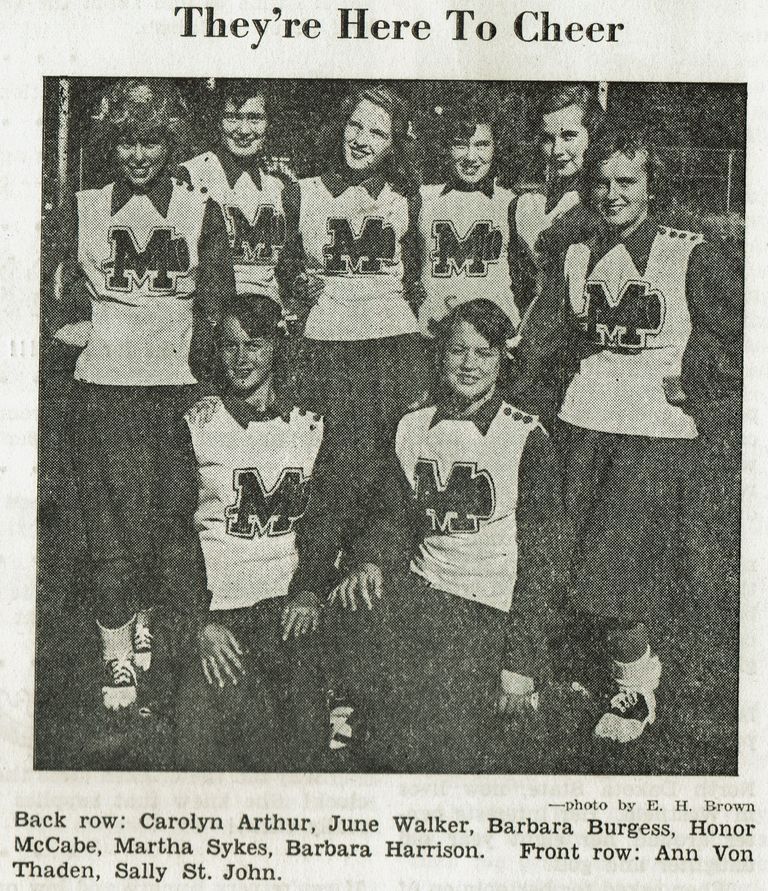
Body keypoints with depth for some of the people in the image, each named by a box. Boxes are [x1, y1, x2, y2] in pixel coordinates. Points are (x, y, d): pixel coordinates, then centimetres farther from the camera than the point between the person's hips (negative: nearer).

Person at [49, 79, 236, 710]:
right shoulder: (87, 210, 11)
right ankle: (117, 654, 5)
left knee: (165, 513, 4)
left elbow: (217, 304, 6)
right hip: (104, 386, 0)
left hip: (177, 387, 0)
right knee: (111, 518, -4)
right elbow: (75, 288, 16)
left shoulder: (201, 213, 7)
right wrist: (72, 322, -4)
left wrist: (200, 356, -6)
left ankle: (145, 617, 28)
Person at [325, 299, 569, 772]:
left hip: (488, 609, -5)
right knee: (347, 606, -25)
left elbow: (544, 558, -6)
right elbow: (392, 515, 17)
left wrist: (521, 662, -11)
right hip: (419, 587, 5)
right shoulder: (414, 428, 11)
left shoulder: (526, 438, -5)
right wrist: (370, 562, -8)